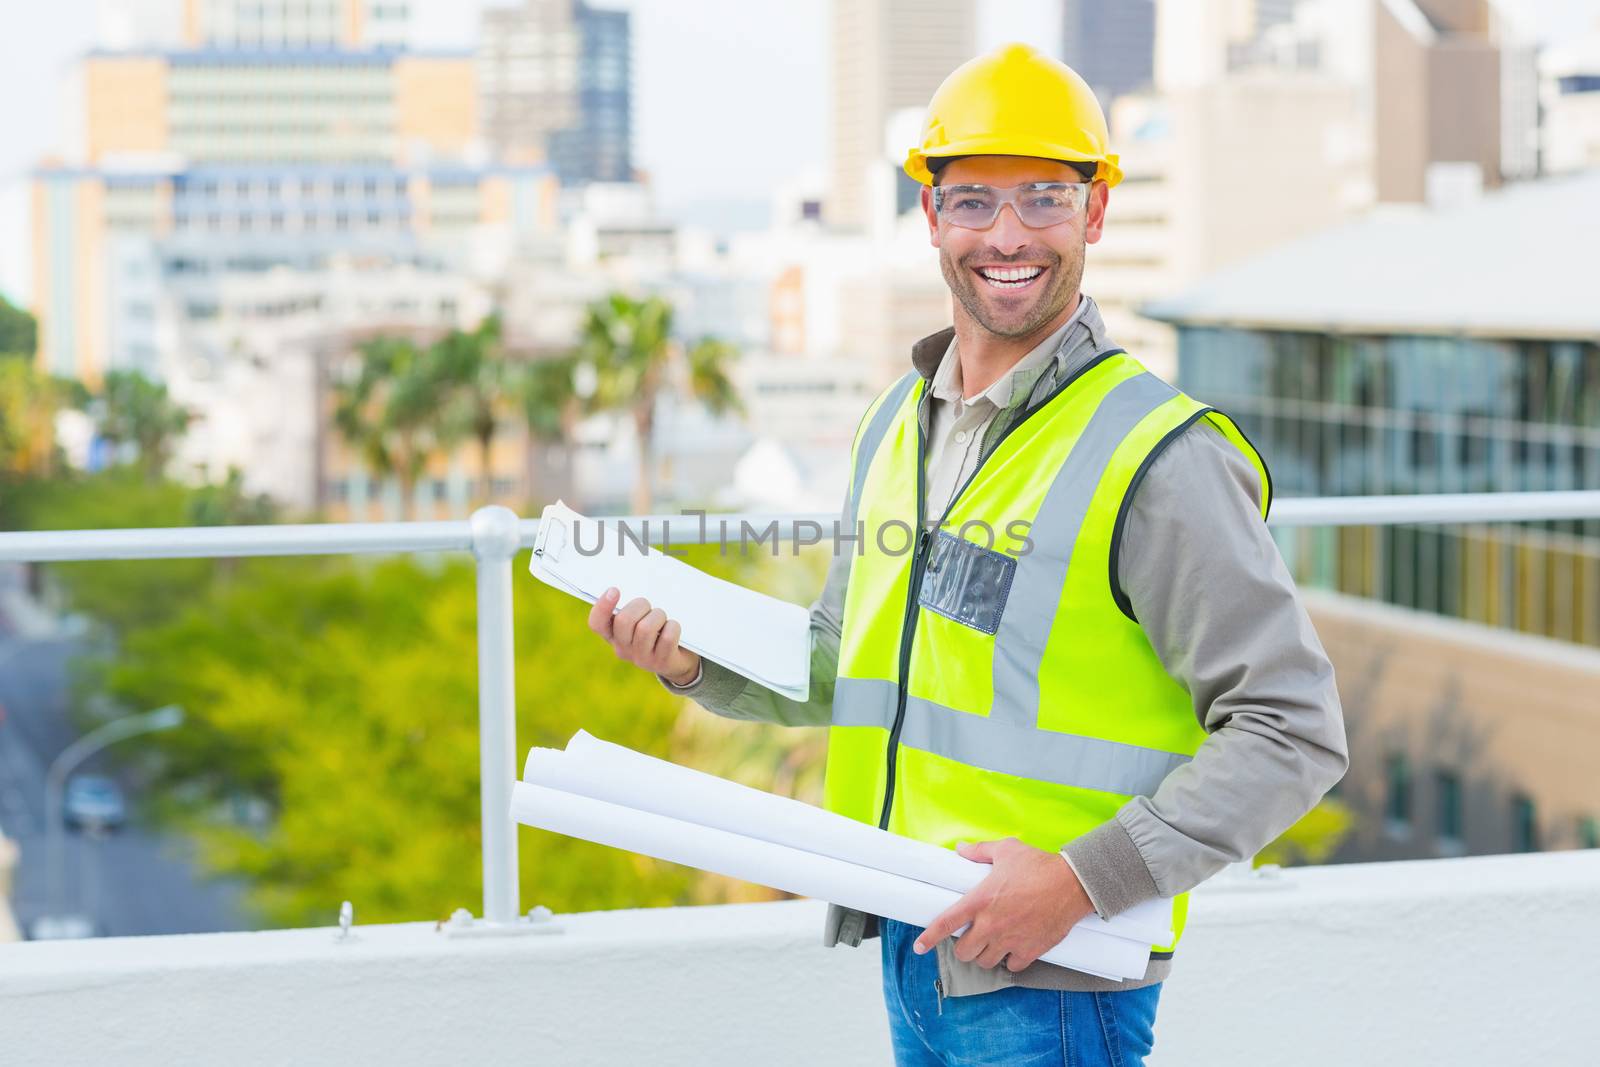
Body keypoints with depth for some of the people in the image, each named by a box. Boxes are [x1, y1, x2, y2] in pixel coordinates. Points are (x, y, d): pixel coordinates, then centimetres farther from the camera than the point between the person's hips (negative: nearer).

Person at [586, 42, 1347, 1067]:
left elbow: (1294, 731, -16)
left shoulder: (1160, 457, -14)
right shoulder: (895, 425, 10)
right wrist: (700, 662, 3)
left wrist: (1085, 878, -21)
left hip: (1052, 980, -7)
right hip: (913, 952, 7)